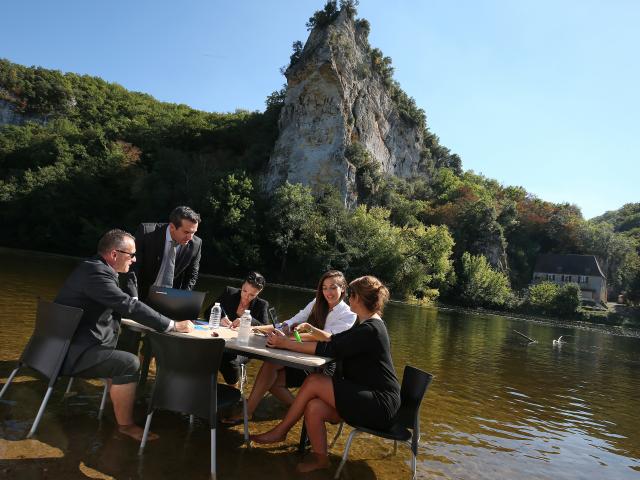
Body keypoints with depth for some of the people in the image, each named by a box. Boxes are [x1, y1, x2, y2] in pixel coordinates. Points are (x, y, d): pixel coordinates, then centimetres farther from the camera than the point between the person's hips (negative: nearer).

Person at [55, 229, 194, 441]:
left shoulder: (96, 268, 8)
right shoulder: (95, 271, -22)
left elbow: (120, 305, 15)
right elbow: (129, 306, -27)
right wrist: (173, 325, -23)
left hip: (72, 342, 10)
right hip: (71, 351, -10)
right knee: (129, 363, -18)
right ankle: (125, 425, -2)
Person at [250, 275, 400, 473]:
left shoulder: (370, 329, -19)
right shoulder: (366, 324, 14)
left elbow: (328, 349, -23)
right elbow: (335, 339, 24)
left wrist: (286, 343, -19)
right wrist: (311, 329, 16)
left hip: (379, 403, -9)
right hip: (366, 395, 9)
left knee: (313, 381, -18)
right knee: (314, 408, -13)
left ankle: (280, 431, -1)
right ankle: (320, 458, 5)